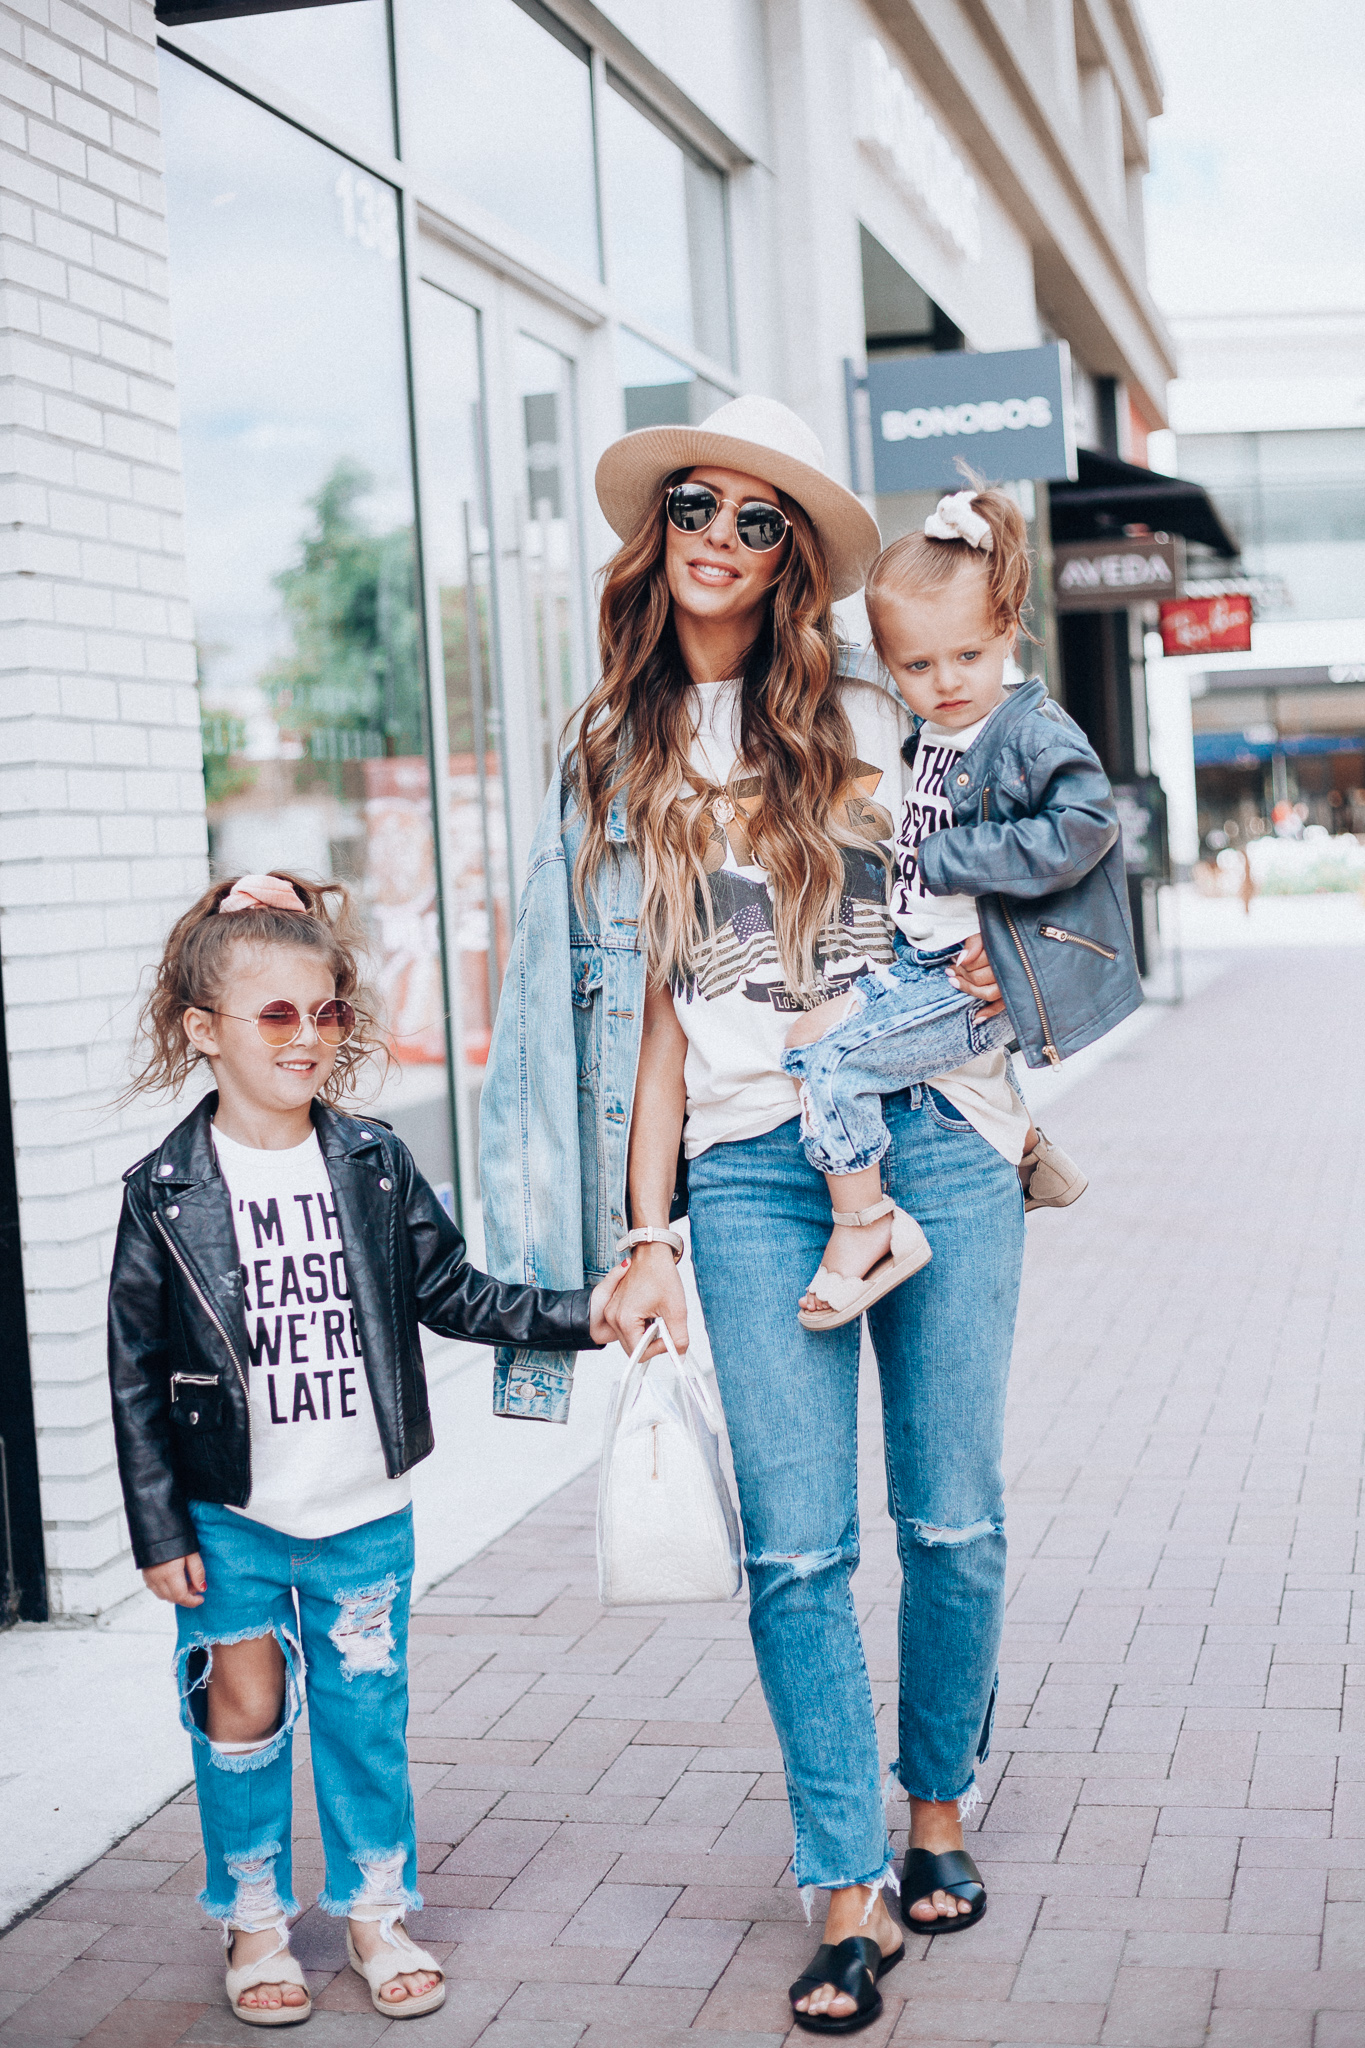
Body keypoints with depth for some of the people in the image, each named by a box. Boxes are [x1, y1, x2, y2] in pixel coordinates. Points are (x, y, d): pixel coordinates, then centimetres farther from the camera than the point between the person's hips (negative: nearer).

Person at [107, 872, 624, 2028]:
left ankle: (375, 1909, 28)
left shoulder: (373, 1166, -2)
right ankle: (254, 1920, 24)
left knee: (365, 1707, 11)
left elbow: (456, 1294, 7)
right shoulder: (166, 1193, -9)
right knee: (245, 1706, 5)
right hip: (230, 1516, -2)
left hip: (366, 1510, 2)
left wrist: (579, 1315, -5)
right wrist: (159, 1530, -5)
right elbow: (137, 1375, -5)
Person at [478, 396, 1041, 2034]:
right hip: (752, 1170, 0)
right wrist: (647, 1232, 3)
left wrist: (995, 968, -5)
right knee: (797, 1548, -4)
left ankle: (937, 1810, 27)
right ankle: (850, 1897, 5)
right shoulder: (616, 763, 10)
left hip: (936, 1138, 0)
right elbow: (647, 1004, 8)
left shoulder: (874, 719, 8)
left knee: (954, 1521, 5)